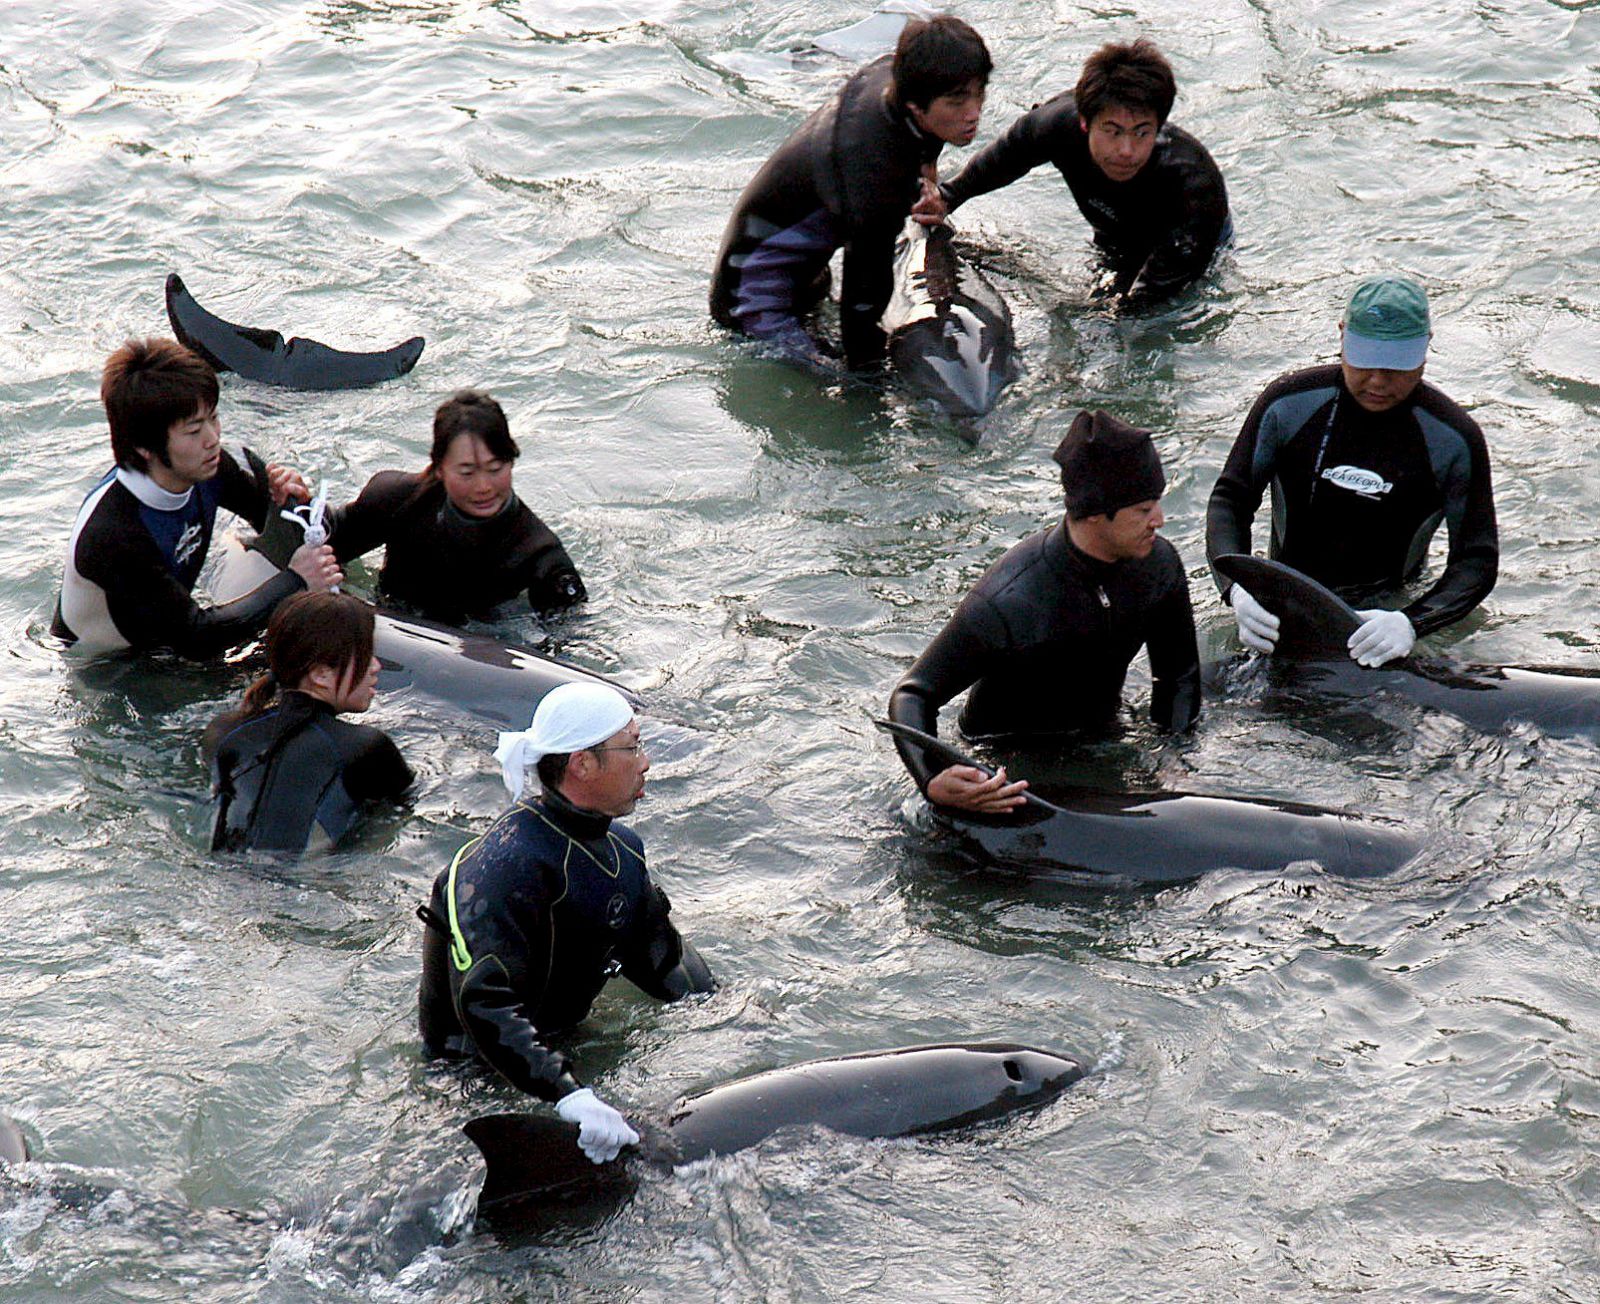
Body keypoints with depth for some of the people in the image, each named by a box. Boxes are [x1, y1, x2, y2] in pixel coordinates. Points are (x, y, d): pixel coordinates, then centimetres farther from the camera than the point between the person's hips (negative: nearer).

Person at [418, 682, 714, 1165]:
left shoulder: (621, 847, 5)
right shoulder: (509, 865, -26)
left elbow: (662, 955, 17)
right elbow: (483, 1002, -36)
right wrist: (569, 1095, -45)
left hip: (566, 1034, 9)